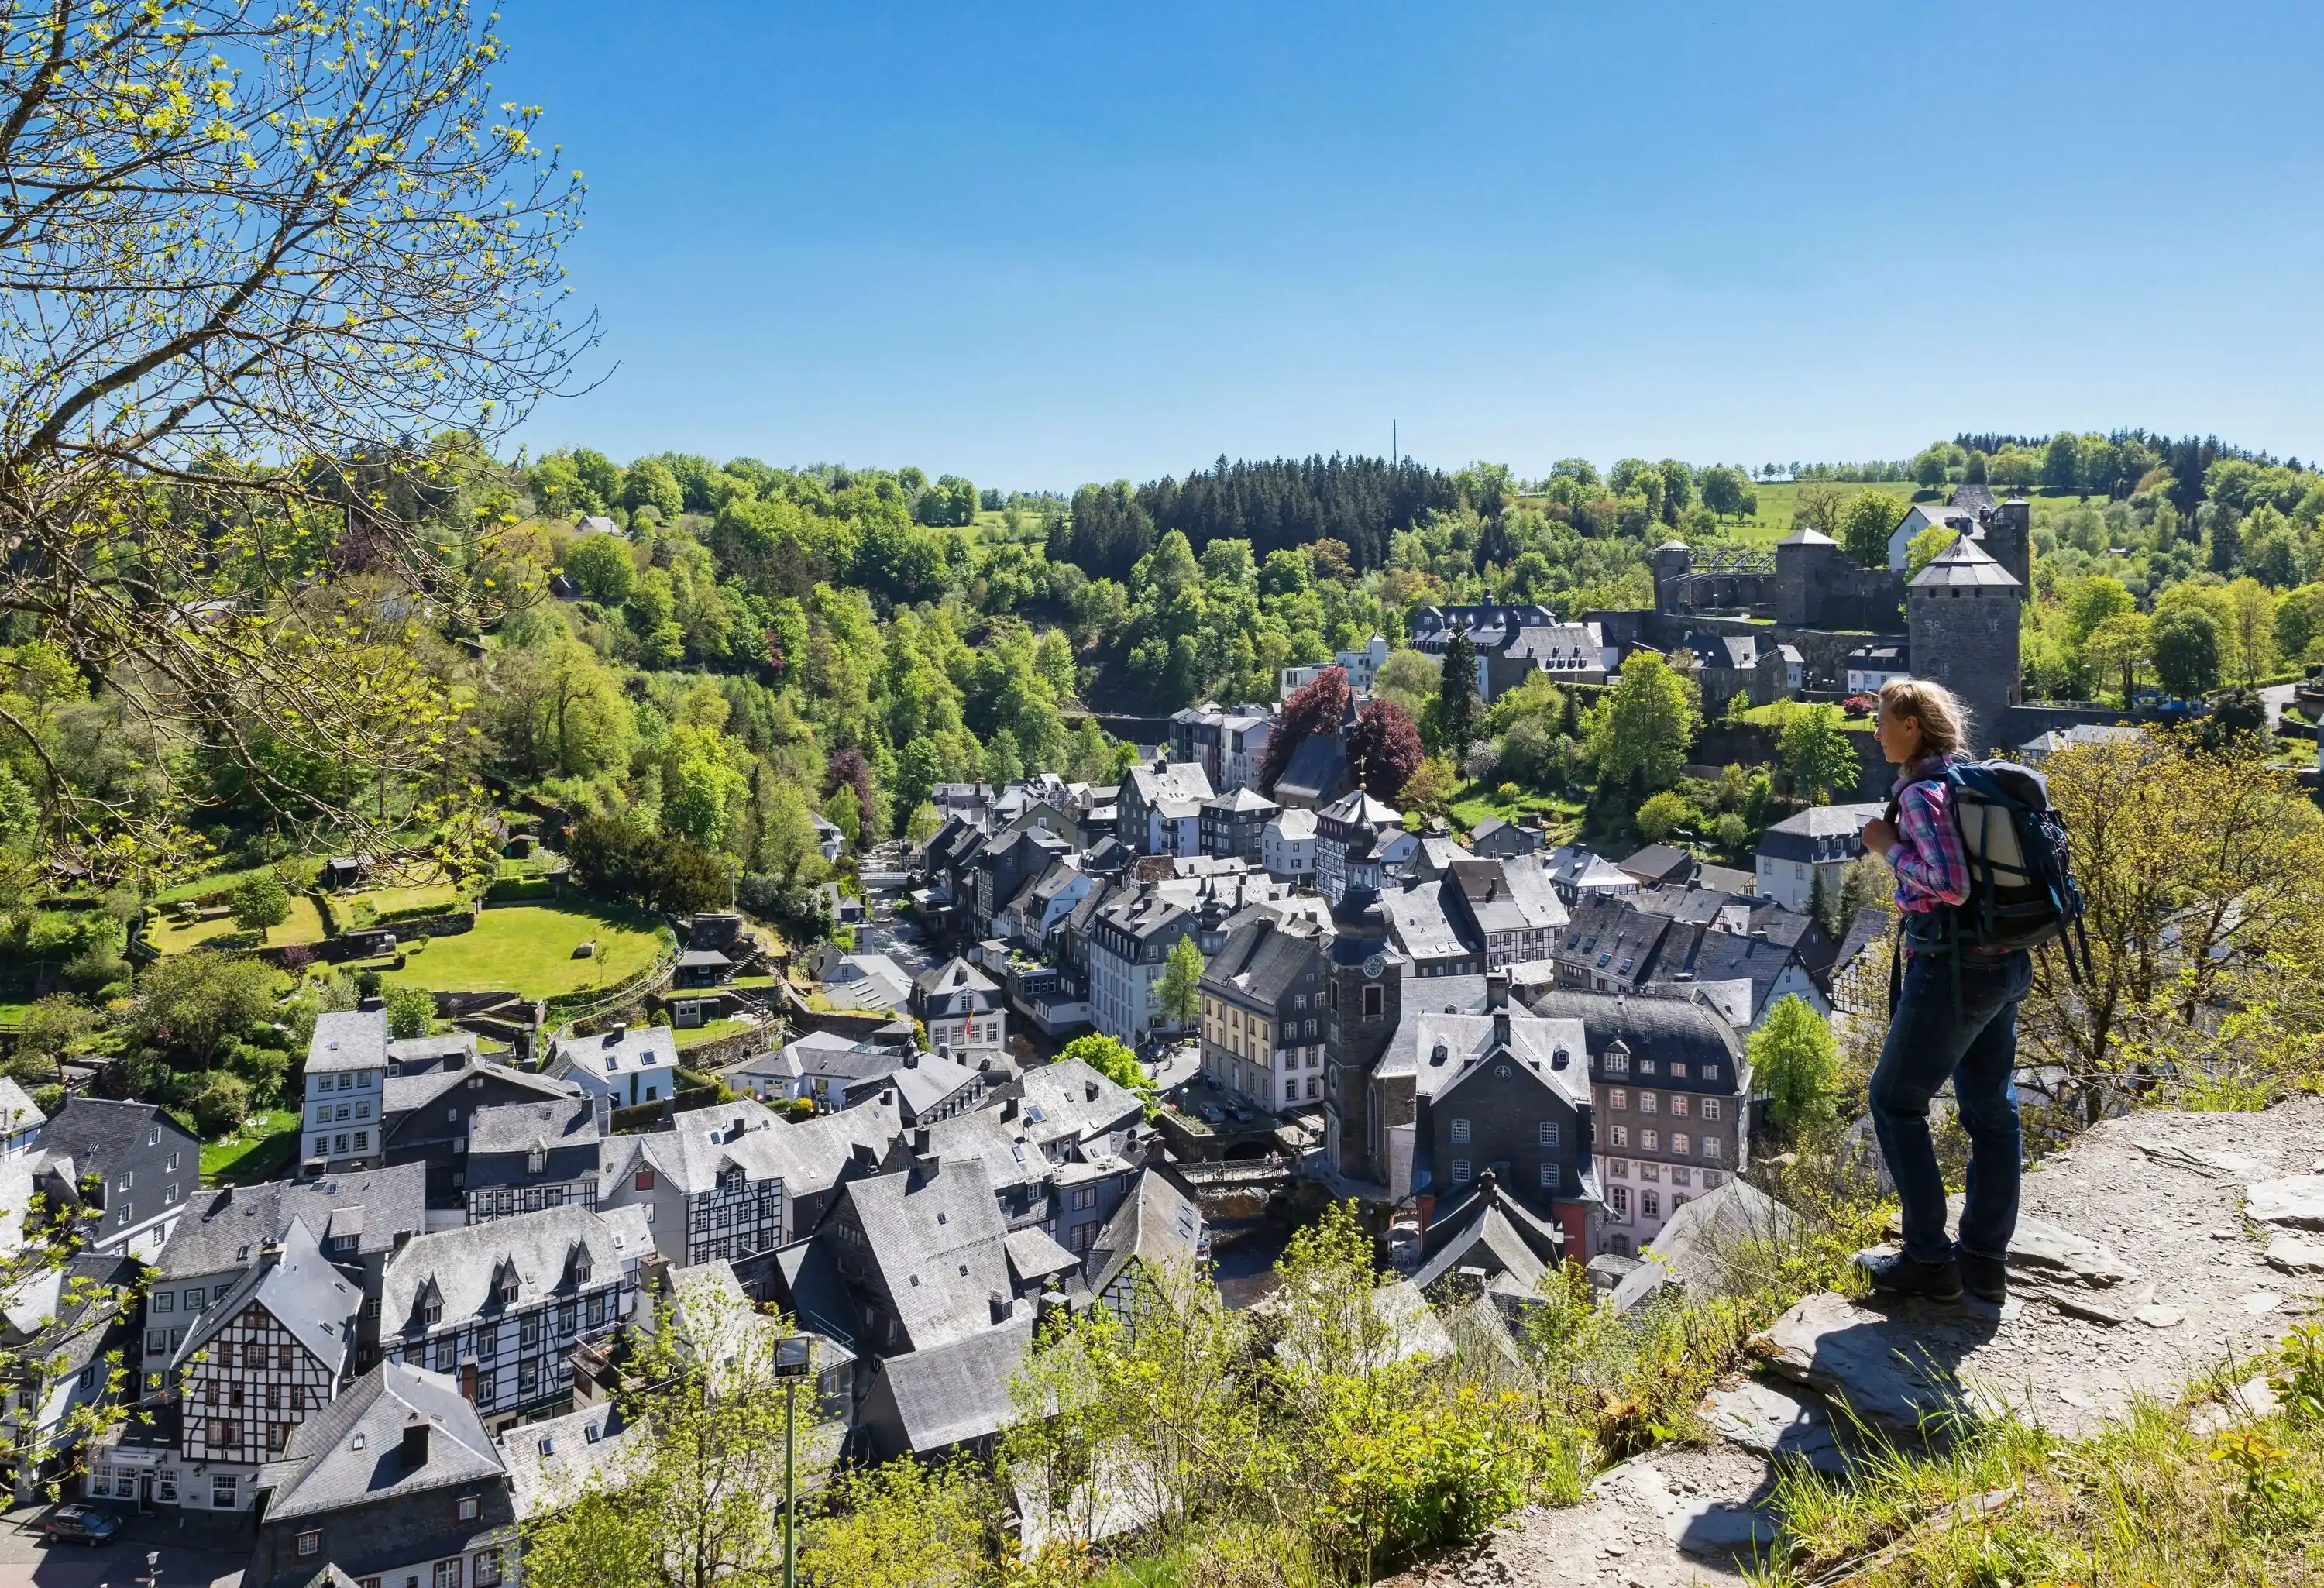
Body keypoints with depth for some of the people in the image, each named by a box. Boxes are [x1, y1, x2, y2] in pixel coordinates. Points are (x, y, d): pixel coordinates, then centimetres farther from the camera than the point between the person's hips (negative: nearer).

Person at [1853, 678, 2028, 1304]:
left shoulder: (1921, 794, -16)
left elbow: (1950, 885, -26)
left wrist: (1889, 848, -14)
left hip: (1952, 965, -9)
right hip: (2004, 962, 9)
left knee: (1895, 1101, 5)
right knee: (1990, 1108, 14)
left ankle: (1929, 1260, 9)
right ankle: (1985, 1259, 23)